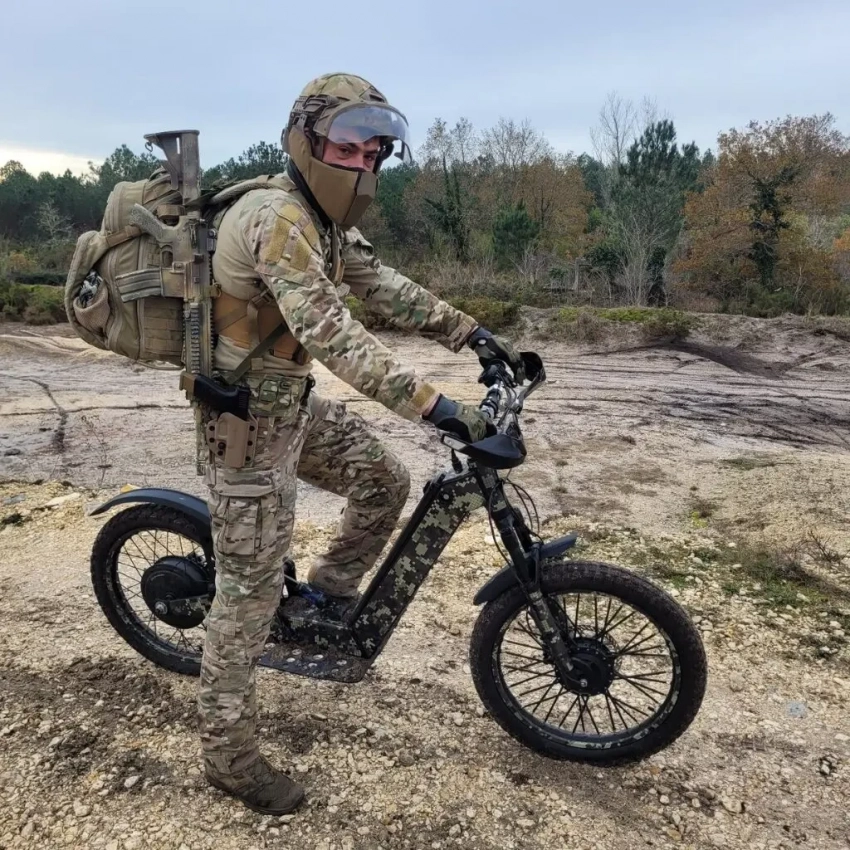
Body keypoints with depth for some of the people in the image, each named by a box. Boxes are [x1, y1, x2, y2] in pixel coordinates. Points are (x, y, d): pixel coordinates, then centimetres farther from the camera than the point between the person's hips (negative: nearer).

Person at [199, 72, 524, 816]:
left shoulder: (324, 219, 8)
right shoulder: (278, 219, -24)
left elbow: (385, 287, 7)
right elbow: (331, 334, -35)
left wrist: (473, 334, 1)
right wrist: (433, 404, -39)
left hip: (294, 401, 9)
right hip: (249, 416, -9)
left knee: (385, 483, 9)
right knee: (252, 588, 0)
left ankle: (326, 593, 29)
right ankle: (229, 754, 19)